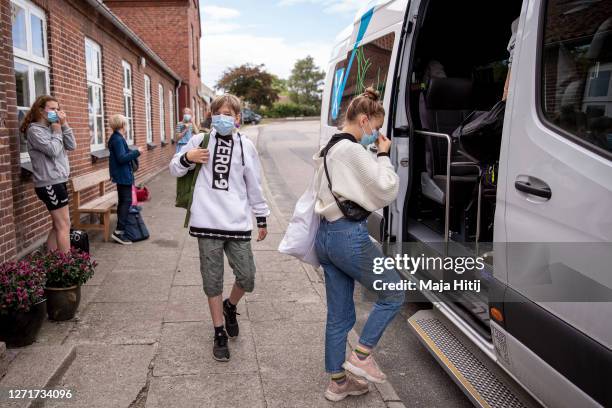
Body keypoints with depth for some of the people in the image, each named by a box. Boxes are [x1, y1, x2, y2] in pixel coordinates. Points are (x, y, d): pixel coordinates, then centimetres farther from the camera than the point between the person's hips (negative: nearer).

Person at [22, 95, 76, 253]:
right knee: (64, 226, -5)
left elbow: (72, 146, 6)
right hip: (50, 184, -9)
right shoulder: (34, 130, -10)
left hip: (57, 182, 9)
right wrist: (57, 131, -6)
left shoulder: (51, 128, 14)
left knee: (58, 225, 15)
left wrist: (64, 125, -2)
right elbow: (53, 151, -21)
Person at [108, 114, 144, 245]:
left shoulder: (116, 138, 13)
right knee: (126, 201, -11)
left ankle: (120, 229, 24)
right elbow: (122, 158, -24)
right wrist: (136, 152, -17)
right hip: (123, 175, -11)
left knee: (123, 201, 16)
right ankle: (118, 232, -12)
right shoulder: (118, 139, -17)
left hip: (121, 175, 11)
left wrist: (133, 152, 15)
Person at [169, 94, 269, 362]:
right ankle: (219, 334, 25)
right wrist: (187, 158, -11)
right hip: (208, 223, -1)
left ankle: (230, 307, 37)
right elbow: (174, 170, 10)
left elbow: (254, 185, 12)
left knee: (247, 279, 4)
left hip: (238, 224, 1)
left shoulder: (246, 146, 5)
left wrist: (262, 219, 14)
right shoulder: (200, 141, 2)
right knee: (213, 281, 7)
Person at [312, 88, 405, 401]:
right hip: (349, 236, -10)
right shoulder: (353, 151, -15)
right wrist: (383, 154, -2)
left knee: (338, 315, 16)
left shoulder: (328, 149, 15)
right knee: (393, 293, 9)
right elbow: (387, 190, -12)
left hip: (326, 235, 10)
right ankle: (361, 355, 12)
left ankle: (337, 381, 26)